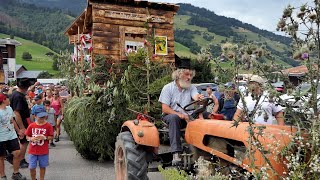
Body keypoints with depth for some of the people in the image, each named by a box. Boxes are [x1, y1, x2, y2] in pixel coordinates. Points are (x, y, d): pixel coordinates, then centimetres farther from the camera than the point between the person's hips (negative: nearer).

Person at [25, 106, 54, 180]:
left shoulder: (48, 126, -9)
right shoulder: (31, 126, -4)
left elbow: (51, 137, -4)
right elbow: (27, 136, 5)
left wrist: (45, 137, -22)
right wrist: (31, 139, -16)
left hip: (44, 151, -1)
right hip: (33, 151, 1)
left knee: (42, 166, 12)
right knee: (32, 167, 7)